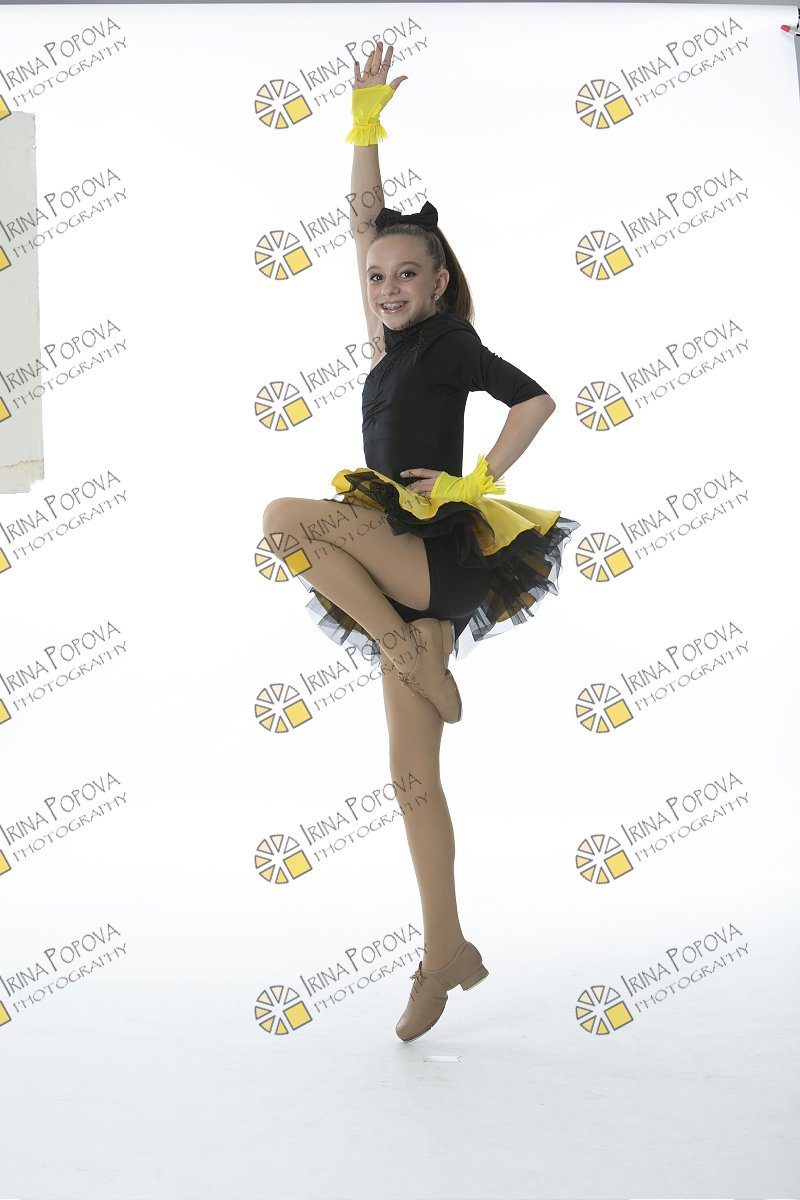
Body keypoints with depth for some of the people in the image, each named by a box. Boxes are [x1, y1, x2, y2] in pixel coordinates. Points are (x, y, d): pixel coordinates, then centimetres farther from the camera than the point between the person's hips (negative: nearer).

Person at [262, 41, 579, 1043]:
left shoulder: (451, 340, -2)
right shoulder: (399, 342, 16)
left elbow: (536, 401, -10)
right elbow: (367, 224, 22)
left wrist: (474, 482, -12)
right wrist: (365, 125, 22)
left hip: (436, 550, -7)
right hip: (400, 567, 7)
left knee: (285, 516, -27)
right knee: (414, 778, 6)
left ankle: (421, 662, -15)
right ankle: (446, 956, 14)